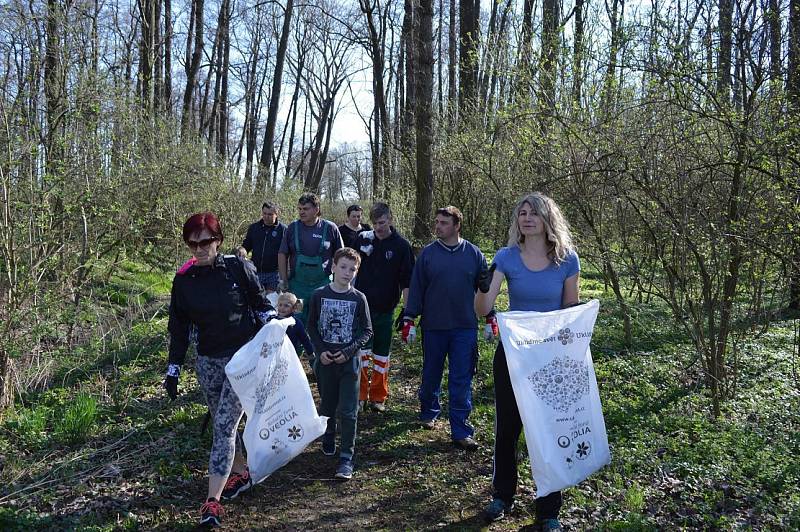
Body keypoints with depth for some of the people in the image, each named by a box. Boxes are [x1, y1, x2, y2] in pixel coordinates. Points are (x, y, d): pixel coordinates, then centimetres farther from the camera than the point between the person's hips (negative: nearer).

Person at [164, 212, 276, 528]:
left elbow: (261, 305, 1)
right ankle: (240, 473, 36)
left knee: (225, 424, -8)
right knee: (223, 423, 15)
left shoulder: (238, 268, -9)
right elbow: (178, 329, 6)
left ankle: (213, 500, -5)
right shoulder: (183, 280, 0)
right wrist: (173, 371, 7)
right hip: (208, 361, 4)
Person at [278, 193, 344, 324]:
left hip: (323, 284, -1)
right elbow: (282, 254, 7)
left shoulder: (330, 228, -1)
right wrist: (284, 280, 2)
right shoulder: (292, 228, 3)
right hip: (297, 285, 1)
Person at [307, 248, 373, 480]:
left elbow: (367, 331, 0)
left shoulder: (358, 299, -4)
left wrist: (348, 351, -12)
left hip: (349, 362, -1)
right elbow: (312, 326, 6)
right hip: (325, 361, 2)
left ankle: (346, 458, 3)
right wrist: (320, 350, -8)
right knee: (327, 405, 16)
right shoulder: (319, 295, -1)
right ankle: (328, 441, 40)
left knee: (348, 411, -4)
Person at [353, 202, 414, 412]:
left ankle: (378, 397, 20)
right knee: (361, 351, 1)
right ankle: (360, 395, 12)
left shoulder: (401, 245, -5)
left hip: (385, 309, -1)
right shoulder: (362, 239, 0)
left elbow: (406, 281, -4)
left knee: (381, 355, 9)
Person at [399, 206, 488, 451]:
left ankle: (461, 431, 7)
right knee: (431, 374, 15)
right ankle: (428, 412, 38)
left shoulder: (474, 254, 1)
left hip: (465, 327, -1)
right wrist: (409, 318, -2)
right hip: (433, 327, 1)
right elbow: (416, 287, 2)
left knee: (462, 379, 1)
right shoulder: (428, 253, 0)